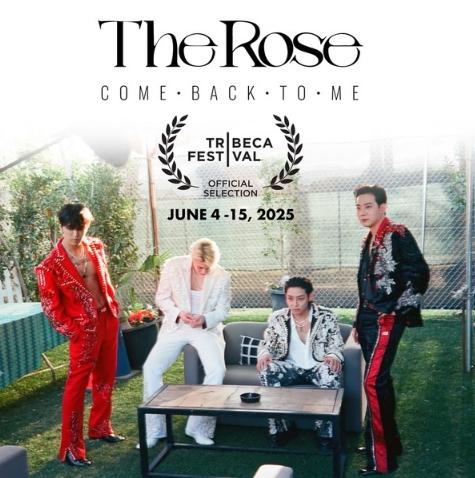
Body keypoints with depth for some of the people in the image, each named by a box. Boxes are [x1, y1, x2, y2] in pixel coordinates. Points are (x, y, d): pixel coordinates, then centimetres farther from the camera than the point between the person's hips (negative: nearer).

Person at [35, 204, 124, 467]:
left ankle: (100, 427, 35)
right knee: (77, 384, -2)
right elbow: (50, 306, -11)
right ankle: (70, 447, 7)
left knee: (105, 377, 17)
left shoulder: (96, 248, 2)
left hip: (109, 319, 6)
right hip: (84, 329, -6)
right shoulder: (50, 265, -15)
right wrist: (73, 331, -11)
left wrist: (114, 309, 11)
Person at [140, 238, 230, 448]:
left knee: (217, 371, -25)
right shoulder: (173, 266, -12)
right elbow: (162, 298, -3)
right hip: (175, 327, 1)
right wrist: (178, 313, -23)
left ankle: (199, 426, -5)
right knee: (151, 367, -17)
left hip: (207, 328, -1)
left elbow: (222, 311, -3)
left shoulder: (223, 277, -12)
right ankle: (154, 429, -1)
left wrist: (204, 319, -25)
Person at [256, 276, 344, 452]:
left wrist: (333, 356, -27)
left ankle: (324, 432, -20)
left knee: (332, 372, -37)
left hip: (317, 366, -1)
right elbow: (267, 344, 7)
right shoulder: (277, 318, 2)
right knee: (266, 371, -29)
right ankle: (279, 429, -15)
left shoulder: (326, 316, -2)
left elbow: (336, 345, -2)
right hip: (291, 367, 2)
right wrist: (264, 355, -18)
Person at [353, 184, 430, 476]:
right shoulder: (369, 241, 15)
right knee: (381, 380, 15)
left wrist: (397, 310, -16)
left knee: (374, 381, -13)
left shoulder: (398, 235, -10)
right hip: (370, 319, 9)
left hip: (388, 319, -9)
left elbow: (419, 274, -16)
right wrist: (359, 322, 18)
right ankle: (390, 442, 28)